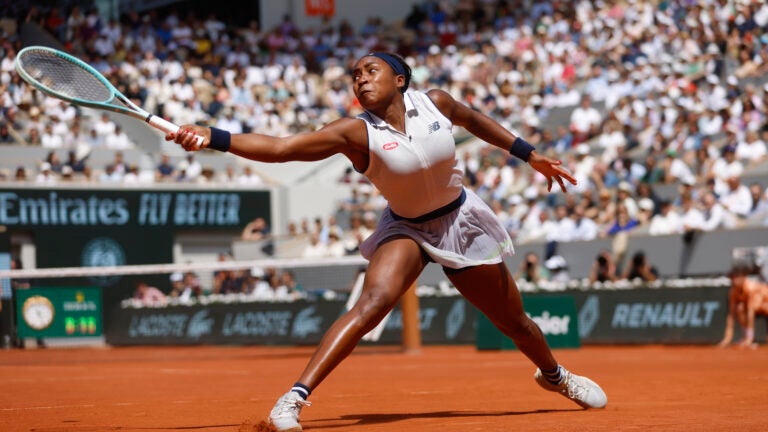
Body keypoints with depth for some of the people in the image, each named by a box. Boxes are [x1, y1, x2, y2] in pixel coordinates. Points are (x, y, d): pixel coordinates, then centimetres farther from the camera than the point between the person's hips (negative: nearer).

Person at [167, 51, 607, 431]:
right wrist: (211, 137, -45)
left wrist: (530, 153, 10)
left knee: (514, 320, 15)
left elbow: (473, 119, 8)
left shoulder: (434, 102, -15)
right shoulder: (355, 133, -23)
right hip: (406, 229, -3)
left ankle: (554, 374, 48)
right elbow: (278, 147, -34)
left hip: (462, 220, 3)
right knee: (373, 302, -31)